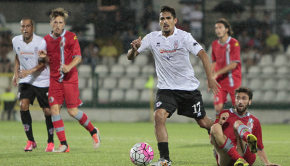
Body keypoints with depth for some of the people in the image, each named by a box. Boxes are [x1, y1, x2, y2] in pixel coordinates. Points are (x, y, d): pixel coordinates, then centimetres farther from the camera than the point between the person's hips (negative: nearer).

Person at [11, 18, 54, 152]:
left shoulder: (41, 42, -17)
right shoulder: (16, 41, -2)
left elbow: (43, 63, -15)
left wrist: (30, 71, -30)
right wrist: (16, 73, 6)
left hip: (42, 80, -3)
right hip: (25, 80, 3)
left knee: (47, 111, -1)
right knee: (23, 106, -15)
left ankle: (50, 142, 17)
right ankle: (30, 141, -5)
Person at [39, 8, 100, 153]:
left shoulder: (71, 37, -2)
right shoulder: (47, 39, 9)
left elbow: (78, 57, -6)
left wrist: (69, 66, -24)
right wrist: (44, 57, -4)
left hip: (70, 78, -4)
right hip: (54, 79, 4)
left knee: (73, 111, -8)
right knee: (54, 109, -9)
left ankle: (93, 131, 18)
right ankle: (63, 145, -5)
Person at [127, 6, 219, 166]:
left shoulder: (184, 36, -8)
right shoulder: (152, 38, -2)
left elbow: (202, 54, -10)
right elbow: (130, 57, 0)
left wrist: (210, 78, -19)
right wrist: (134, 49, -24)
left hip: (189, 88, -1)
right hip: (166, 89, 1)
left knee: (203, 122, 7)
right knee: (159, 115, -24)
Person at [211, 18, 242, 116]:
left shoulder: (234, 43, -10)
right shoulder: (215, 44, 9)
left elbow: (233, 64, -15)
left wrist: (217, 73, -17)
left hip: (233, 81, -4)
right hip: (219, 81, 4)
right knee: (218, 107, -6)